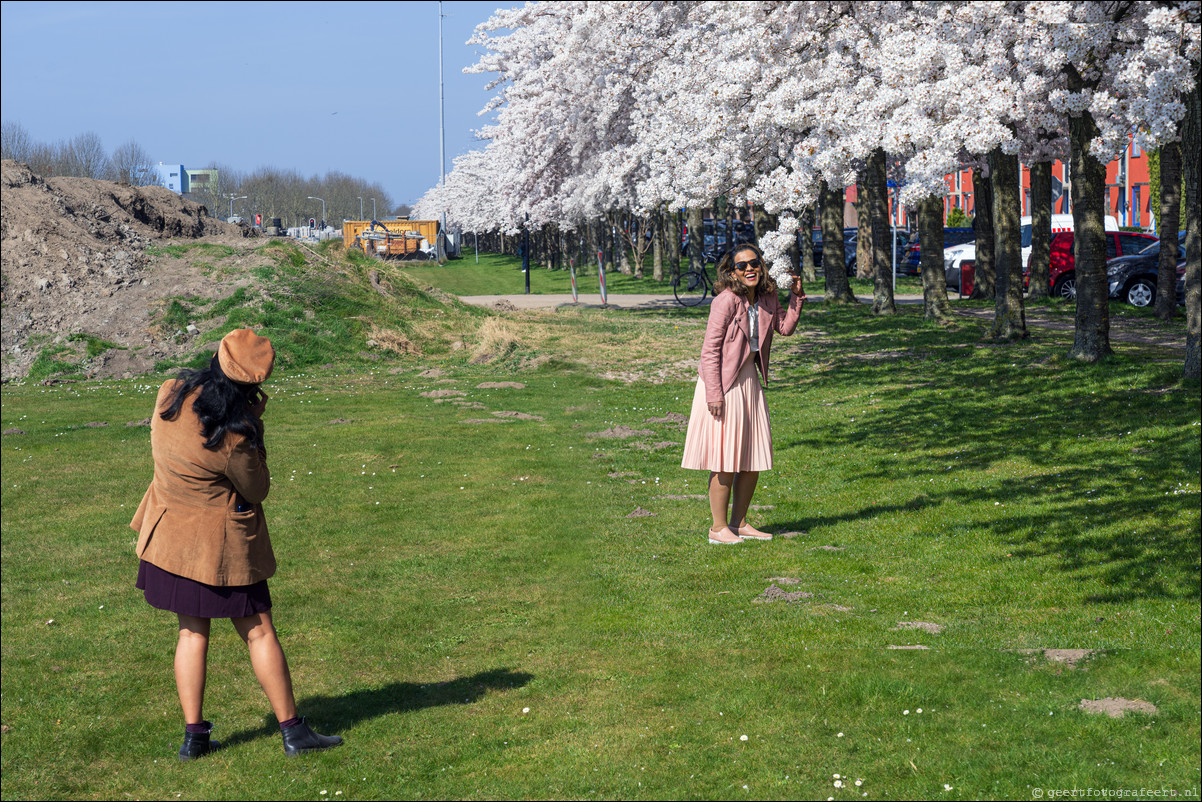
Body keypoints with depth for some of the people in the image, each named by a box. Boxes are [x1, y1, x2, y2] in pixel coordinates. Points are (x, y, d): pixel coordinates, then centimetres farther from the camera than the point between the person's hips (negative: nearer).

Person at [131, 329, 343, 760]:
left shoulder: (171, 394, -7)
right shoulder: (233, 435, -26)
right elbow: (257, 489, -10)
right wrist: (254, 426, -8)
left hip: (169, 536, 6)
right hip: (219, 545, -6)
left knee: (192, 631, 16)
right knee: (259, 631, 6)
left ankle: (194, 735, 17)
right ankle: (293, 731, 13)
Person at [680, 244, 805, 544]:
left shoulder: (767, 298, 4)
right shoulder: (725, 301, -17)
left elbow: (784, 327, 19)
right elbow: (710, 349, -17)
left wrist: (796, 295, 5)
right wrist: (714, 394, -20)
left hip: (749, 381, 8)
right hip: (722, 384, -8)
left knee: (753, 457, 12)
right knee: (725, 459, -4)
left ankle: (739, 522, 24)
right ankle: (719, 527, 8)